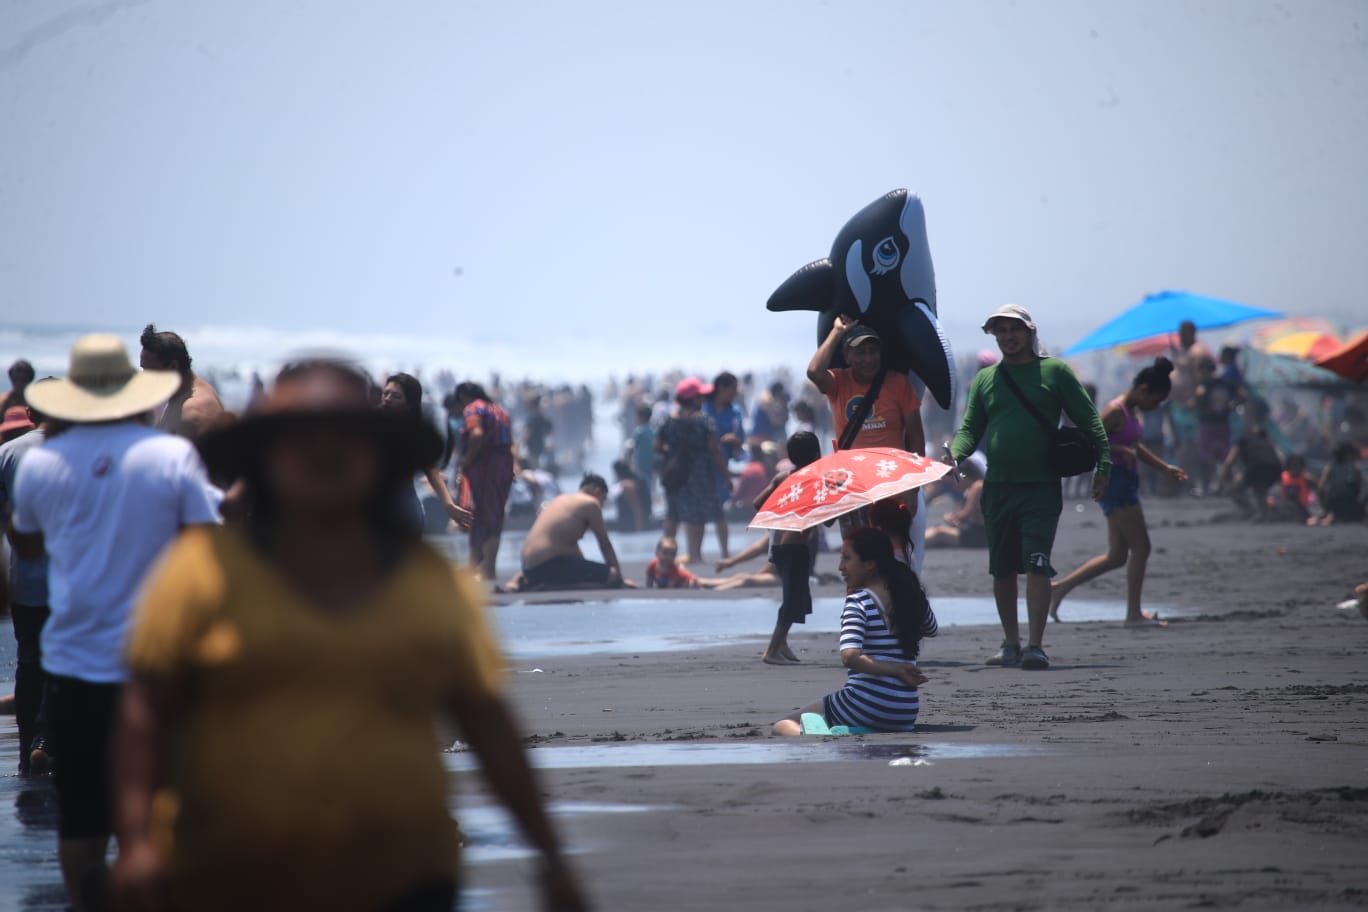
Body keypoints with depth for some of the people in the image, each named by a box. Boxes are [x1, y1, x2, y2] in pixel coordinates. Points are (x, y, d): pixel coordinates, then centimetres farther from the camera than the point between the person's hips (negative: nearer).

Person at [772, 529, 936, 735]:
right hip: (906, 716, 6)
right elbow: (932, 630, 31)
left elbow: (849, 657, -26)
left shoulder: (859, 601, -11)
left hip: (863, 708, -6)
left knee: (783, 726, 11)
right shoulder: (913, 597, 7)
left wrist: (896, 670, -15)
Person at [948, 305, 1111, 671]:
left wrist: (1103, 465, -6)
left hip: (1042, 486, -4)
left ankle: (1036, 645, -15)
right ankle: (1011, 643, 21)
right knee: (1002, 569, 9)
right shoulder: (985, 379, 13)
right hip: (997, 487, 4)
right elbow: (970, 428, 11)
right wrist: (955, 453, -11)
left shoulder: (1055, 371, 3)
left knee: (1037, 565, -14)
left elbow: (1088, 419, 3)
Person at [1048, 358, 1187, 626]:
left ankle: (1060, 588, 14)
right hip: (1115, 481, -10)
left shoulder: (1132, 411, 13)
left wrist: (1165, 467, 22)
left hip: (1127, 482, 10)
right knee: (1141, 548, -7)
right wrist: (1121, 450, -24)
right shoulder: (1116, 411, -16)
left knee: (1117, 557, 11)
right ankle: (1134, 614, -2)